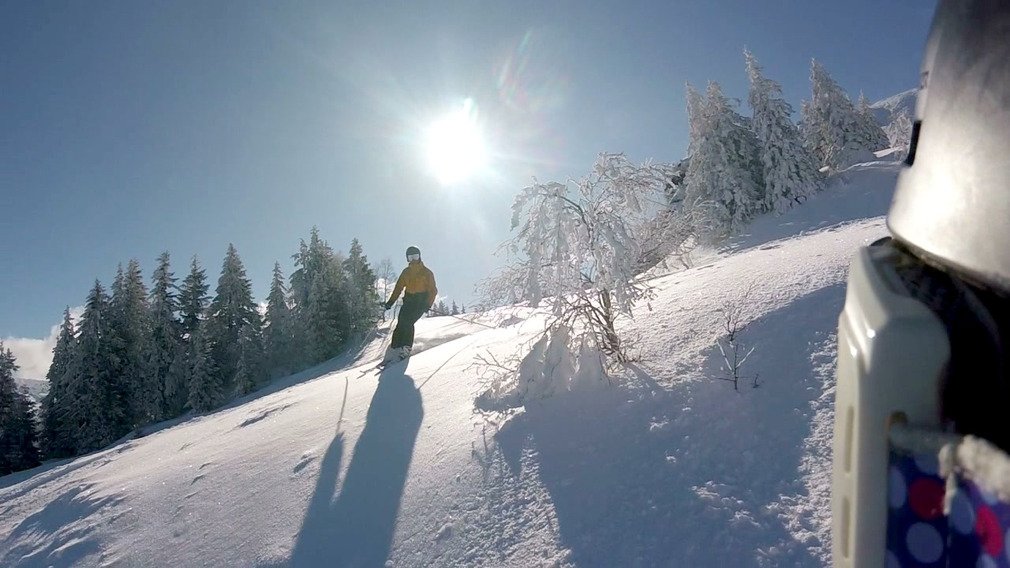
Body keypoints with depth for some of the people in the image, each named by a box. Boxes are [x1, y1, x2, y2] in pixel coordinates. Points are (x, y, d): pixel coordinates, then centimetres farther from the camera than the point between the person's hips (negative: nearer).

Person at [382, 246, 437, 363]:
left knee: (408, 323, -20)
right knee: (400, 324, -8)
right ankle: (394, 349, -6)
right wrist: (390, 301, 4)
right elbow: (398, 287, 15)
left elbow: (432, 290, -2)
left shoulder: (426, 273, 2)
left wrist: (428, 304, -15)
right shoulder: (406, 272, 15)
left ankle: (406, 349, -15)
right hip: (408, 300, 4)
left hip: (421, 301, -4)